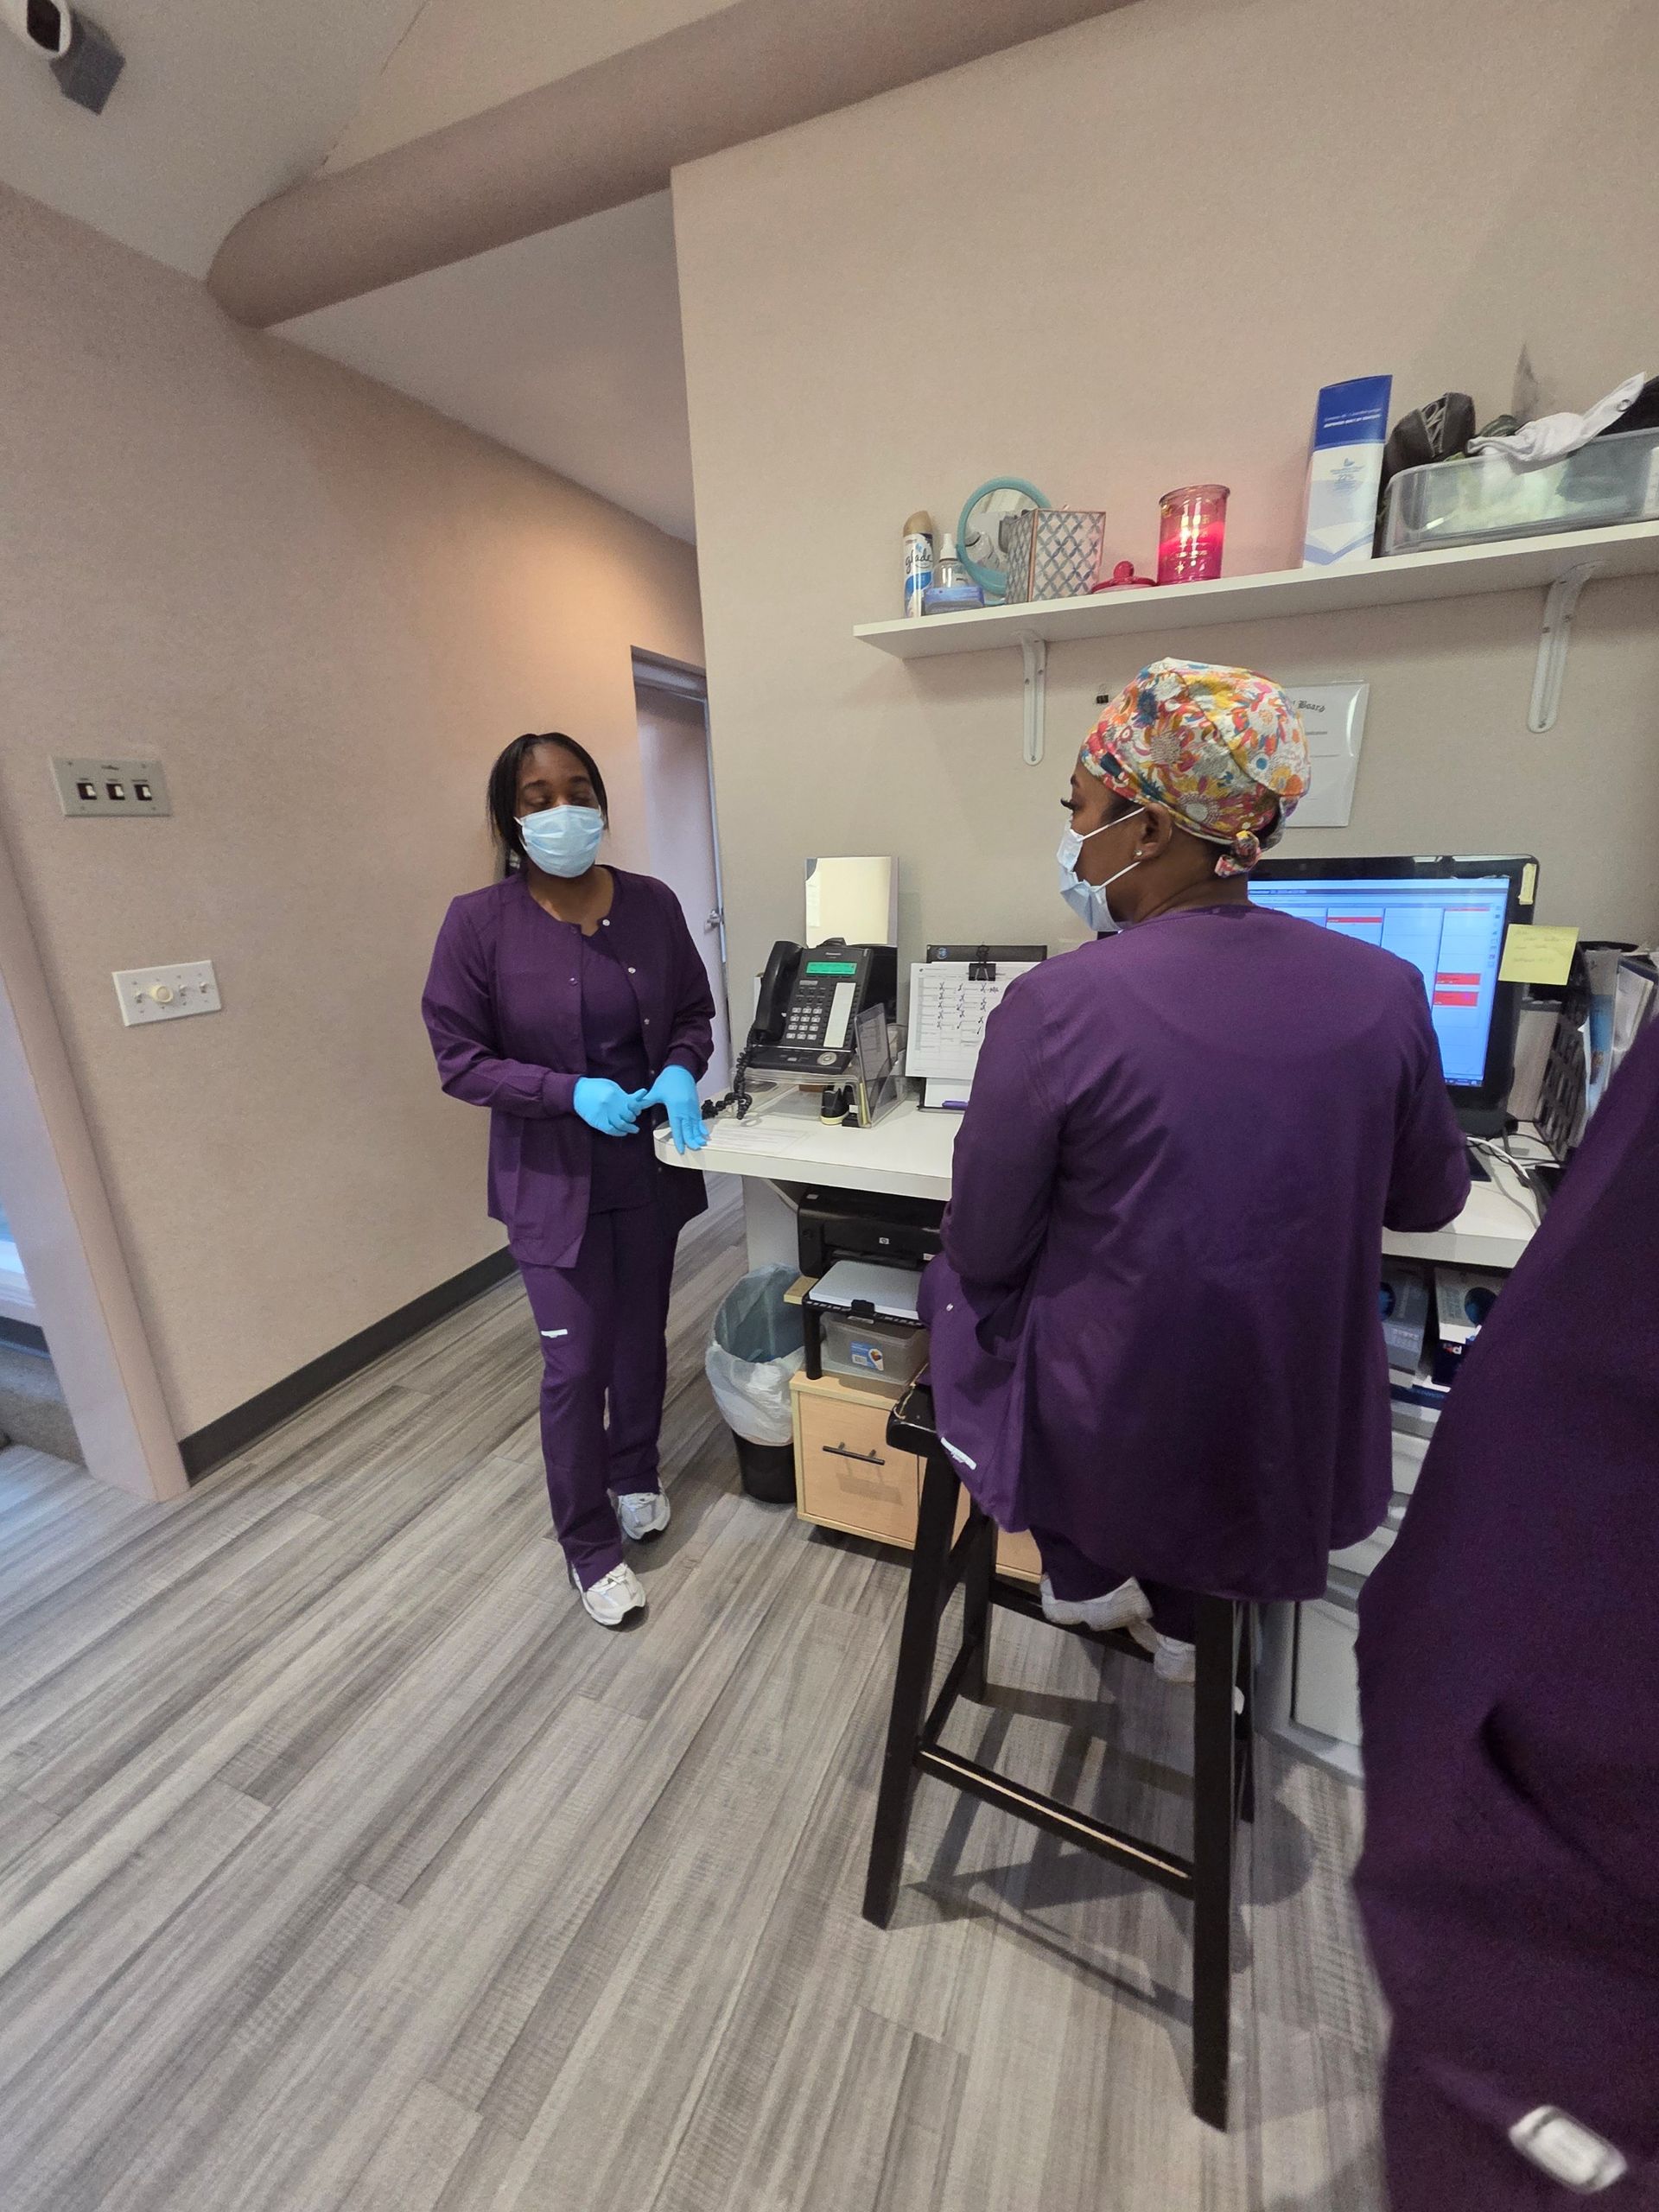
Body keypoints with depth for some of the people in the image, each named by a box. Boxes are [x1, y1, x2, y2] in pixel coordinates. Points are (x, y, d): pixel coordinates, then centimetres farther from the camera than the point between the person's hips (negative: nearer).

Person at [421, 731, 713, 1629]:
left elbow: (694, 1013, 6)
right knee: (575, 1367, 6)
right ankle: (590, 1546, 30)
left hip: (652, 1168, 4)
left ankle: (634, 1478, 47)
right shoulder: (479, 922, -12)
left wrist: (681, 1071, -15)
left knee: (642, 1339, 20)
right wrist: (570, 1093, -22)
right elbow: (460, 1059, -9)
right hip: (553, 1179, -3)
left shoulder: (652, 905, -4)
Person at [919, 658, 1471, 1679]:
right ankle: (1184, 1616, 37)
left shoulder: (1056, 1004, -25)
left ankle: (1086, 1574, 30)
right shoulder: (1386, 989, -11)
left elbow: (984, 1252, -14)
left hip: (1101, 1439, -4)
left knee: (953, 1282, 24)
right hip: (1297, 1440, 5)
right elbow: (1430, 1200, 6)